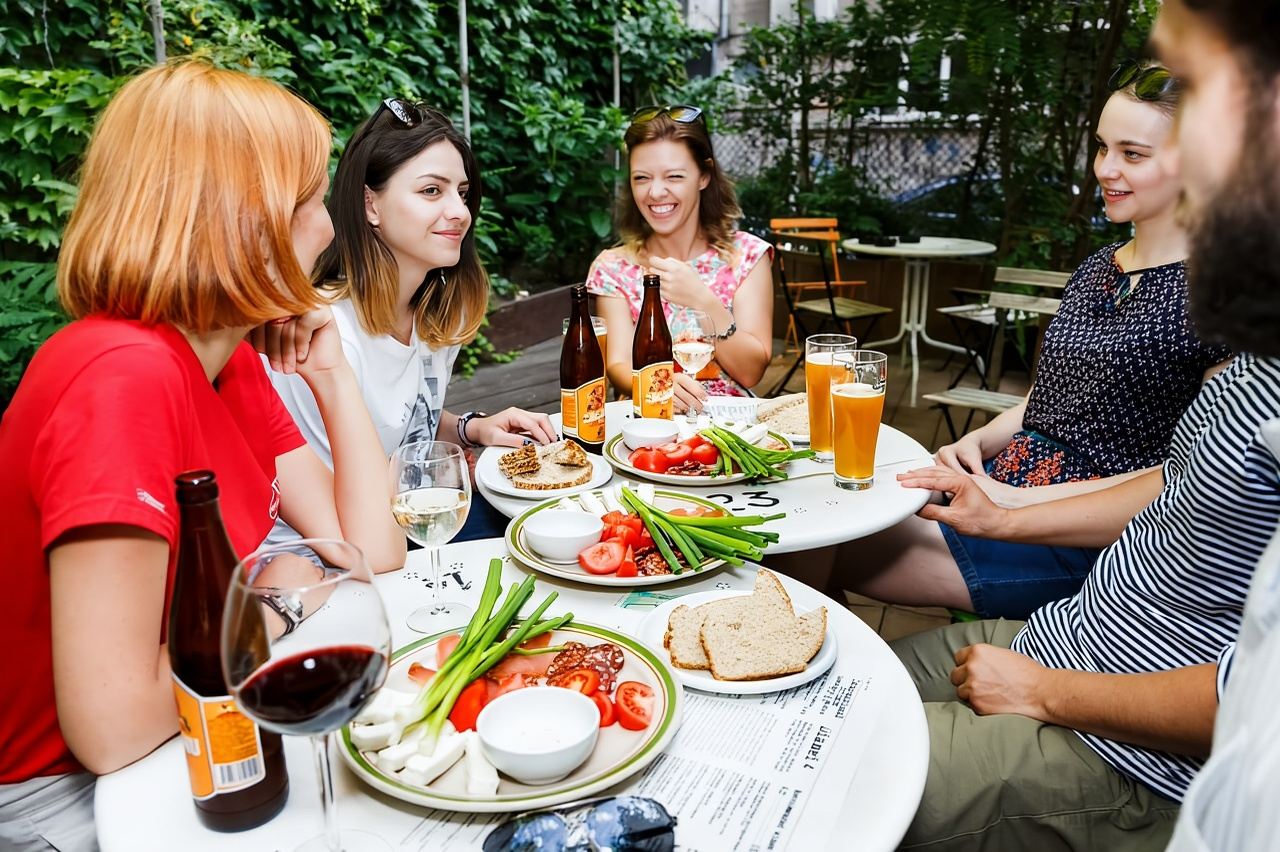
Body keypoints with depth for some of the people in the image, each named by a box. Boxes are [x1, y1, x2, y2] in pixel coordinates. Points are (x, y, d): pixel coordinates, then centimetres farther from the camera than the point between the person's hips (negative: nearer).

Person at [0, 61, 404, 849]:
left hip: (199, 726, 7)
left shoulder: (231, 360, -1)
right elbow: (114, 726, -31)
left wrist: (332, 369, -7)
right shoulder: (123, 378, -28)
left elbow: (371, 553, -4)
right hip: (66, 788, -7)